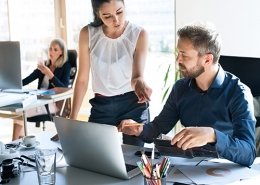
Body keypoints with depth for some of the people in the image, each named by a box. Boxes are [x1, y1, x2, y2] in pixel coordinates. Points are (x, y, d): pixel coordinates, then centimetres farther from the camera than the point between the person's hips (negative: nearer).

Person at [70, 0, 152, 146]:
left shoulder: (139, 34, -10)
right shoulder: (87, 34, -7)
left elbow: (138, 74, -21)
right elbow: (82, 80, -3)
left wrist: (139, 82, -45)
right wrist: (72, 118, -5)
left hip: (134, 105, -1)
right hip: (101, 106, 2)